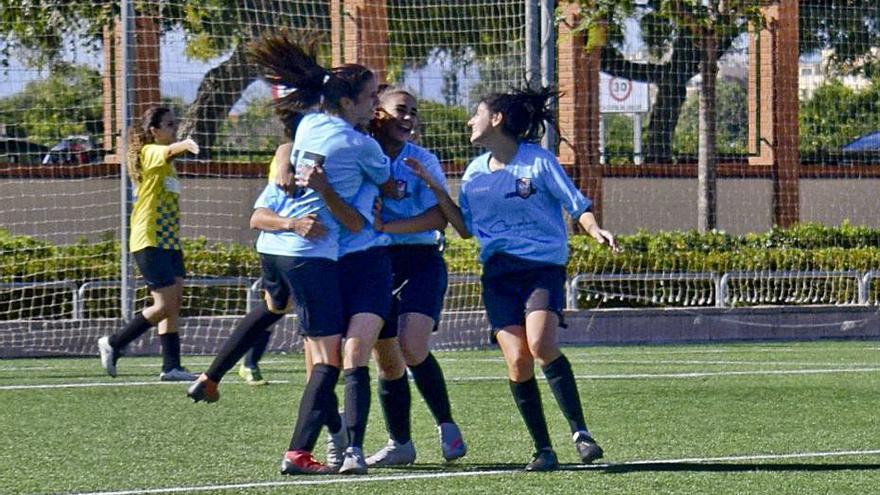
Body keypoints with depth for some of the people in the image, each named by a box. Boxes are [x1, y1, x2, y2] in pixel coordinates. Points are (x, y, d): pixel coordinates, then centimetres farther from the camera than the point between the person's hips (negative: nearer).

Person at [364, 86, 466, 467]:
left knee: (412, 347, -19)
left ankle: (446, 425, 1)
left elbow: (439, 217, -12)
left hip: (419, 262, -2)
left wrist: (385, 227, -23)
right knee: (385, 359, 5)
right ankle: (399, 443, 19)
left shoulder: (423, 161, -2)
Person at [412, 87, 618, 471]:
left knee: (541, 345, -27)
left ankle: (580, 432, -19)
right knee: (517, 360, -10)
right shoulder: (474, 173, 14)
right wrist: (434, 189, 12)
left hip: (543, 267, -4)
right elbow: (465, 228, 19)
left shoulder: (538, 161, -1)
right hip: (498, 275, 4)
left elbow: (577, 205, 0)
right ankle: (543, 450, 0)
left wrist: (596, 231, -19)